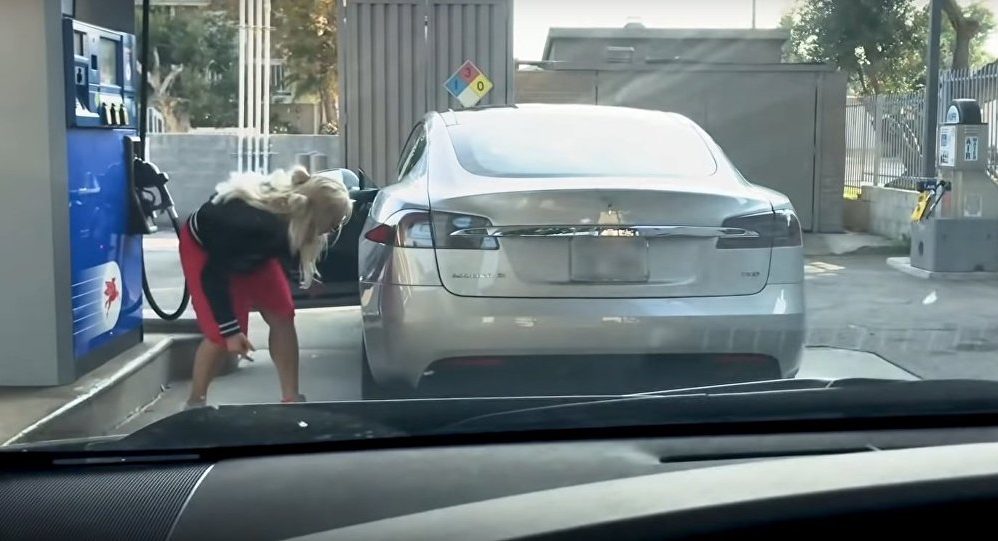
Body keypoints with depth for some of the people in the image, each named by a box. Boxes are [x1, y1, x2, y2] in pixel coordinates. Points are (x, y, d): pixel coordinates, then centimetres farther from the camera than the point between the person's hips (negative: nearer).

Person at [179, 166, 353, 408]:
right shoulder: (253, 223, -45)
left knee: (282, 317, -4)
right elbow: (213, 273, -32)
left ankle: (291, 399, 3)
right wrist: (230, 328, -32)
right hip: (204, 247, -6)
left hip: (252, 249, 6)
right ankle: (195, 404, 8)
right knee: (220, 334, -13)